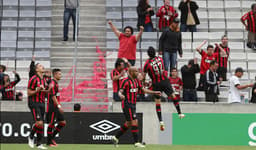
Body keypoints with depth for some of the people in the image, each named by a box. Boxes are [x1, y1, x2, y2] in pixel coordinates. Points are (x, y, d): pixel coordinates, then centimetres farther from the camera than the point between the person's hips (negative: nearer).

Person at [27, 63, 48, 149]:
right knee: (39, 123, -16)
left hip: (41, 103, 7)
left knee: (41, 124, 5)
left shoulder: (44, 80, 14)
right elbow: (29, 93, -9)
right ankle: (31, 137, 6)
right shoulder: (33, 79, -9)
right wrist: (37, 90, -23)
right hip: (34, 103, -7)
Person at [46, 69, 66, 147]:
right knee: (51, 124, -4)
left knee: (63, 122, 8)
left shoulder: (56, 83, 17)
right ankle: (49, 142, 4)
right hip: (52, 107, -10)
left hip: (57, 107, 10)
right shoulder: (52, 83, -13)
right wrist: (59, 106, -22)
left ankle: (52, 137, 17)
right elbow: (53, 96, -20)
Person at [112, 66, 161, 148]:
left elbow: (143, 89, 18)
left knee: (128, 123, 12)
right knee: (134, 122, -12)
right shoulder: (126, 81, -13)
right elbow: (120, 92, -19)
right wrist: (121, 95, -42)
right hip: (127, 104, -9)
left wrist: (155, 92, 14)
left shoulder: (136, 81, 12)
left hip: (133, 104, 9)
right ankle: (136, 142, -9)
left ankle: (116, 137, 24)